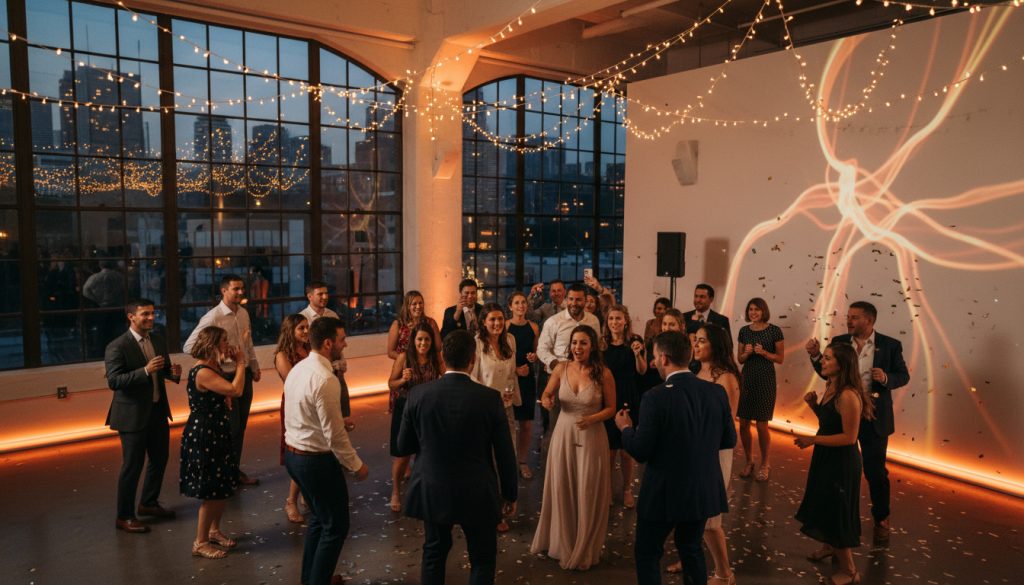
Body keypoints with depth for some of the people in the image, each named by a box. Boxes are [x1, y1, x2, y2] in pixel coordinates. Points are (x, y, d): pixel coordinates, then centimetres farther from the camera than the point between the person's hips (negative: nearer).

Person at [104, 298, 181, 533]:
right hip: (132, 415, -7)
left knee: (160, 459, 18)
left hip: (158, 411, 7)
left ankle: (149, 503, 38)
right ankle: (124, 516, 17)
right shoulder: (117, 347, -16)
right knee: (132, 466, 2)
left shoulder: (158, 339, 5)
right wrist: (145, 371, -32)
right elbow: (113, 381, -23)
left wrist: (173, 372, -9)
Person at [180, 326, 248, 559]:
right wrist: (240, 362, -17)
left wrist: (238, 360, 9)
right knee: (211, 492, 1)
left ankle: (214, 531, 35)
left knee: (224, 487, 18)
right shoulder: (202, 373, -23)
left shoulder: (213, 368, 7)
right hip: (203, 437, -10)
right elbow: (235, 390, -29)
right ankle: (200, 543, 15)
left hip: (217, 435, 10)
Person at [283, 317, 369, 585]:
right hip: (317, 460, -10)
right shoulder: (325, 379, -25)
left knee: (319, 518, 25)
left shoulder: (298, 368, 4)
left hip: (293, 453, 10)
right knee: (336, 526, 7)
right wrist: (356, 465, -11)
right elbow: (335, 434, -22)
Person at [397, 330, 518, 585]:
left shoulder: (419, 394, -12)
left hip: (432, 491, 3)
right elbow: (505, 453, -10)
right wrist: (510, 494, 5)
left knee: (434, 552, 23)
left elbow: (404, 446, -2)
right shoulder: (489, 398, -18)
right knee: (483, 559, 17)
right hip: (477, 494, -2)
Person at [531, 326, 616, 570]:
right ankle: (562, 542, 34)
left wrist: (592, 419, -21)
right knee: (562, 490, 12)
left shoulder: (603, 374, -11)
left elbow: (611, 408, -3)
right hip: (563, 434, 3)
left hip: (591, 438, -2)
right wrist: (546, 401, -16)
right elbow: (546, 395, 8)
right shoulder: (561, 369, -3)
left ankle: (585, 549, 28)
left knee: (588, 493, 7)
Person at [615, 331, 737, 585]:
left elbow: (640, 452, -18)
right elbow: (729, 440, 3)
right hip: (703, 491, 5)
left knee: (647, 554, 14)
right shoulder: (717, 392, -7)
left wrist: (625, 428, 1)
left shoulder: (656, 397, -22)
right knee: (692, 548, 25)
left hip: (665, 494, -5)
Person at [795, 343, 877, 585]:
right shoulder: (831, 388, 2)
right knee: (825, 506, 26)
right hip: (827, 457, 9)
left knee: (836, 511, 7)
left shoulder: (848, 396, -28)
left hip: (841, 462, -9)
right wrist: (814, 405, -4)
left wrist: (813, 440, -23)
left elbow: (849, 437, -26)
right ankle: (830, 546, 51)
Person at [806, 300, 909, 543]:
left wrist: (886, 378, -23)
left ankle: (881, 519, 28)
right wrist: (815, 356, -15)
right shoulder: (838, 342, -2)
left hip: (874, 418, -2)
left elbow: (903, 376, -2)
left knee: (875, 471, 8)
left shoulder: (890, 345, -7)